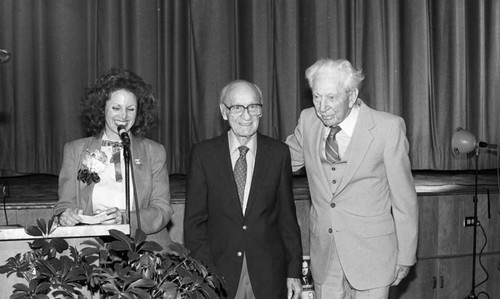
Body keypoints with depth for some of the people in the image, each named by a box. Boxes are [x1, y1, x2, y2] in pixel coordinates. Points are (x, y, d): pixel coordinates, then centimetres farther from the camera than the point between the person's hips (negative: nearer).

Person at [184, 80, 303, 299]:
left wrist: (293, 272, 3)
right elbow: (194, 220, -1)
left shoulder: (279, 153, 2)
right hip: (219, 274, -1)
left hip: (269, 275, 1)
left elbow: (287, 217, 5)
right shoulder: (203, 153, -1)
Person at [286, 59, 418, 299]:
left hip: (371, 253, -3)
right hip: (324, 252, 4)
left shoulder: (388, 128, -11)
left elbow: (404, 198, -6)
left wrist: (405, 256, -4)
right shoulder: (308, 121, -1)